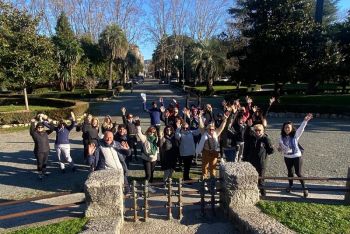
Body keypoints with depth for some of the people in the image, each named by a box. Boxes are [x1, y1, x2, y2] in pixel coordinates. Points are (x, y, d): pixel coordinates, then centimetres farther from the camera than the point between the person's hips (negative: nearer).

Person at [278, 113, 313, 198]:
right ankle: (290, 185, 36)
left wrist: (305, 121, -42)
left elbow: (301, 128, -28)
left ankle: (304, 188, 14)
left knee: (298, 173, -2)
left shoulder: (295, 135, -12)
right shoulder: (282, 137, -4)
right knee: (290, 171, 18)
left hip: (297, 156, -4)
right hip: (287, 157, 4)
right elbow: (281, 146, 3)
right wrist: (280, 149, -20)